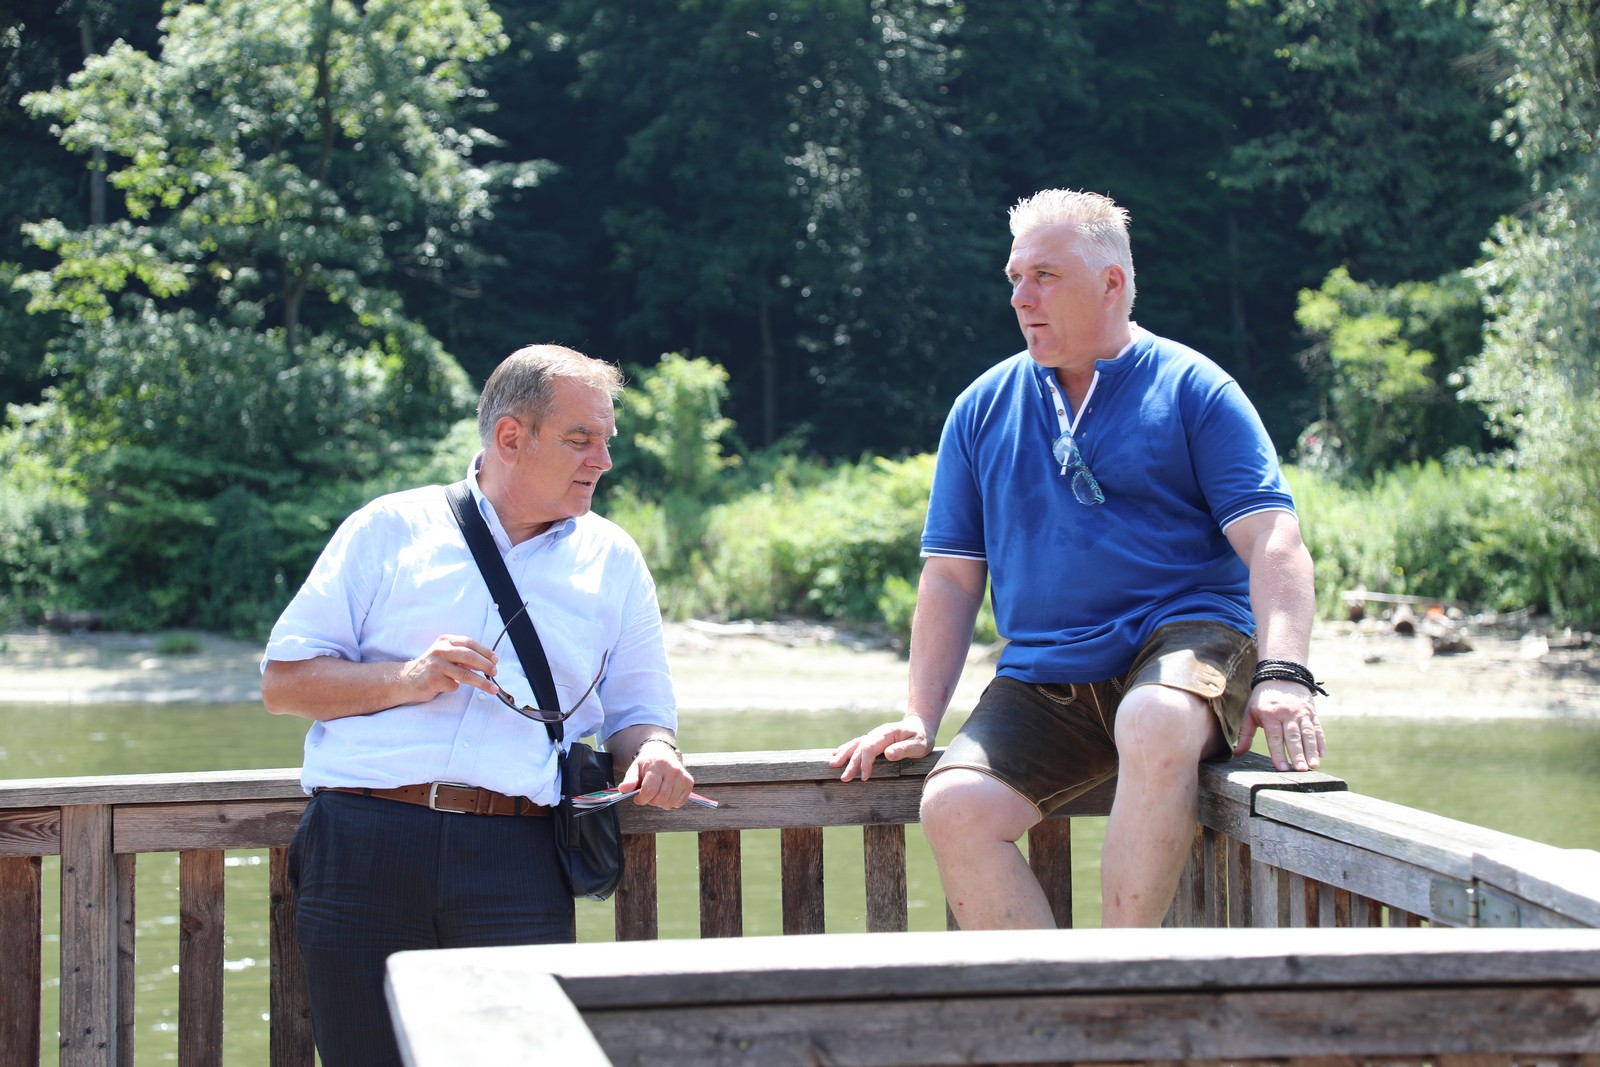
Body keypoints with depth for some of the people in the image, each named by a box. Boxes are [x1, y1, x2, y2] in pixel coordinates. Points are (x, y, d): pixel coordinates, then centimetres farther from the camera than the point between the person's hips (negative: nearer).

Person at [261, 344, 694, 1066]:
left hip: (515, 863, 1)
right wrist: (405, 679, -8)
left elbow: (637, 711, 18)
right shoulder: (389, 528, 11)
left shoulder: (613, 560, 18)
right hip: (363, 844, -1)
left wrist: (653, 752, -6)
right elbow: (283, 683, 8)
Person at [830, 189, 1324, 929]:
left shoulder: (1192, 389, 3)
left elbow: (1274, 544, -6)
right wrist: (920, 716, 6)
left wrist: (1281, 676, -23)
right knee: (953, 807, -23)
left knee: (1157, 726, -38)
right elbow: (952, 576, 17)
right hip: (1041, 682, 4)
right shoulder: (984, 409, 15)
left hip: (1184, 638, -4)